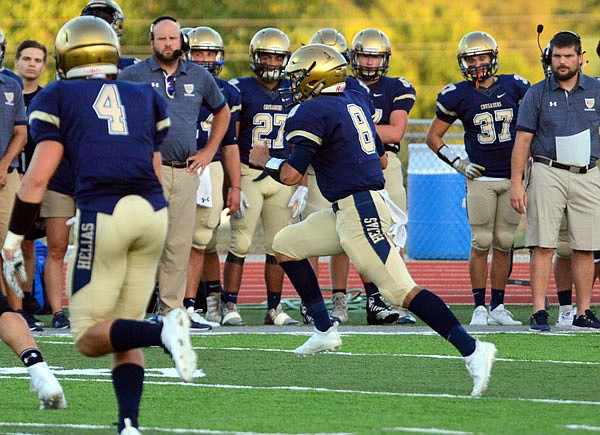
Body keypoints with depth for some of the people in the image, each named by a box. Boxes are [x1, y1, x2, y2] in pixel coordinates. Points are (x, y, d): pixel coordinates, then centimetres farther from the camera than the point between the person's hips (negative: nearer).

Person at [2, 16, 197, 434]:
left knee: (90, 338, 3)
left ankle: (163, 330, -24)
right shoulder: (145, 97, 24)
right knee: (126, 333, 15)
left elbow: (38, 178, 4)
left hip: (103, 214, -4)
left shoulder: (58, 98, 13)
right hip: (153, 212, 4)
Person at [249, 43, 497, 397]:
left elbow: (291, 175, -15)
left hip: (359, 211, -10)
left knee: (402, 291, -14)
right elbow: (381, 159, 23)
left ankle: (472, 350, -21)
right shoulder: (356, 102, 15)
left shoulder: (312, 112, -11)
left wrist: (265, 159, 4)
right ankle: (325, 330, 22)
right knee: (286, 244, 20)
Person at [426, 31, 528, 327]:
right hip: (481, 178, -2)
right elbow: (433, 137, 6)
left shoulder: (514, 86, 2)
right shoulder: (457, 95, -3)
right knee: (481, 243, -4)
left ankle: (498, 307, 11)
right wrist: (458, 164, -2)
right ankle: (479, 308, 2)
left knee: (504, 244, 5)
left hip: (513, 177, 2)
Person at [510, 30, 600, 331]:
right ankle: (539, 313, -5)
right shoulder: (537, 94, 3)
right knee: (543, 246, -6)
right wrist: (516, 182, -5)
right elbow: (523, 140, 2)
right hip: (548, 173, -2)